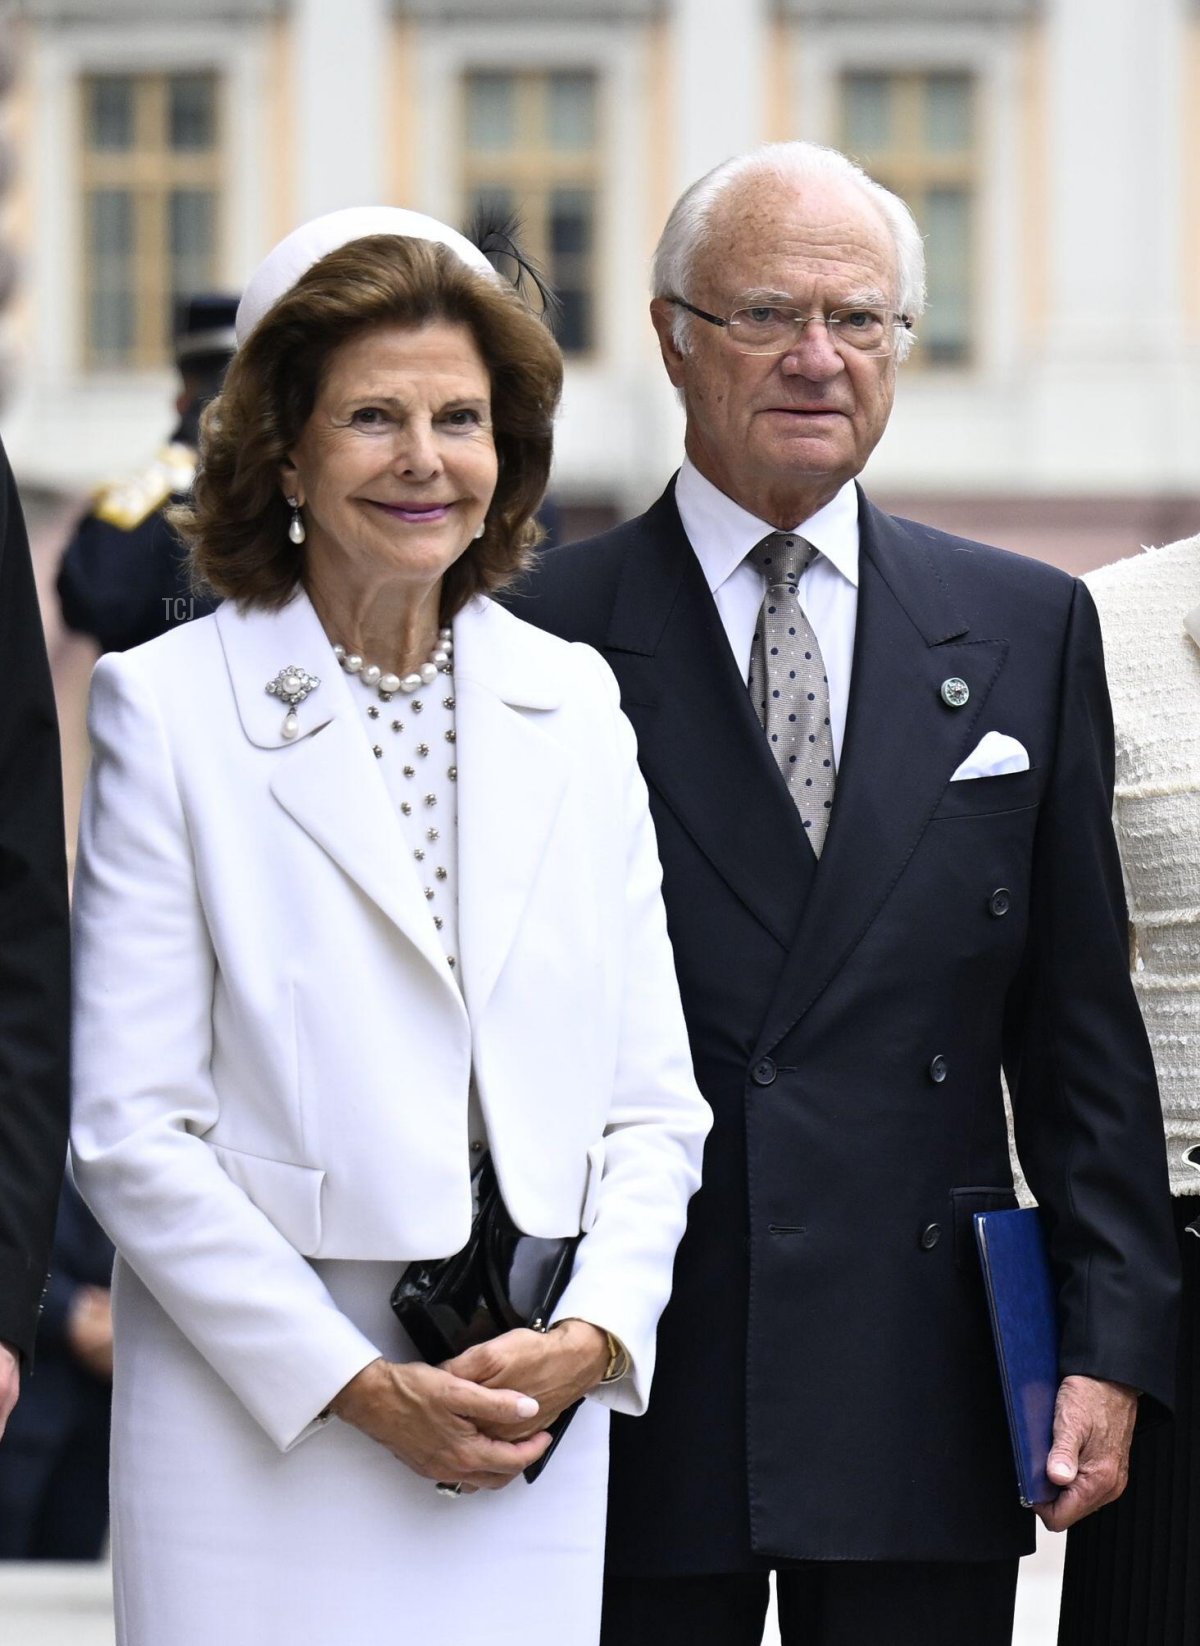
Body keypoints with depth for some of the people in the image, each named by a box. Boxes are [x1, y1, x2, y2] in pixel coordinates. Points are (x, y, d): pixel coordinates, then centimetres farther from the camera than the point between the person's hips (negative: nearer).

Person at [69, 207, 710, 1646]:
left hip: (537, 1437, 3)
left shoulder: (574, 705, 10)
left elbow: (652, 1099, 12)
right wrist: (361, 1389, -12)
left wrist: (594, 1331, -5)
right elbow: (128, 1126, -7)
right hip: (258, 1443, -3)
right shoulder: (167, 705, -2)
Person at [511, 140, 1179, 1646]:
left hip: (923, 1401, 2)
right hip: (633, 1390, -2)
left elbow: (1080, 1027, 8)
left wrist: (1111, 1338, 2)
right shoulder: (543, 640, 0)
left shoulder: (1028, 630, 8)